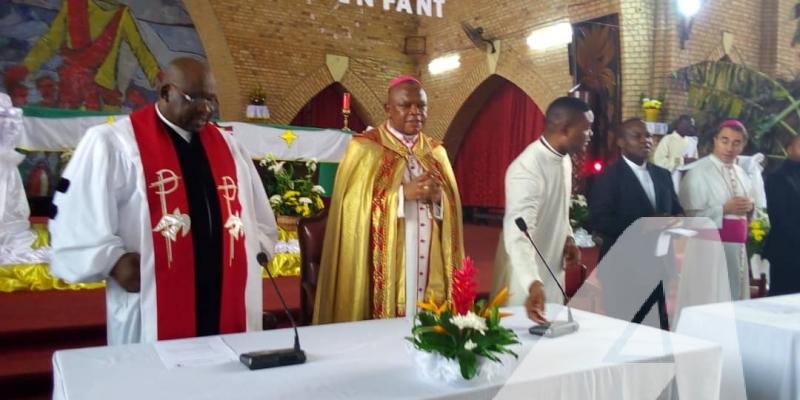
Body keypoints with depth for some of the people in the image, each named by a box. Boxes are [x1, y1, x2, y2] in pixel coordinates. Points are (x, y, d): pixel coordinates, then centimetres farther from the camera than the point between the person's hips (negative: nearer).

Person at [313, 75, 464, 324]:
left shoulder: (436, 152, 12)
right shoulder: (364, 148, -2)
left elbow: (452, 208, 10)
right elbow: (354, 206, -9)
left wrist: (438, 197, -12)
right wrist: (402, 193, -19)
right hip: (384, 268, -4)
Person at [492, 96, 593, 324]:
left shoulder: (565, 159, 1)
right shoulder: (526, 170, -28)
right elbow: (518, 235, -38)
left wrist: (567, 237, 0)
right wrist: (533, 284, -51)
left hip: (552, 271, 9)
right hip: (525, 280, -8)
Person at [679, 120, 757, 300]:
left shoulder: (740, 173, 14)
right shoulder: (698, 171, -11)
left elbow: (750, 202, 24)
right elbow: (691, 216, -17)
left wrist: (748, 207, 2)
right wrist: (724, 209, -19)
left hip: (738, 246, 8)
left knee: (737, 296, 12)